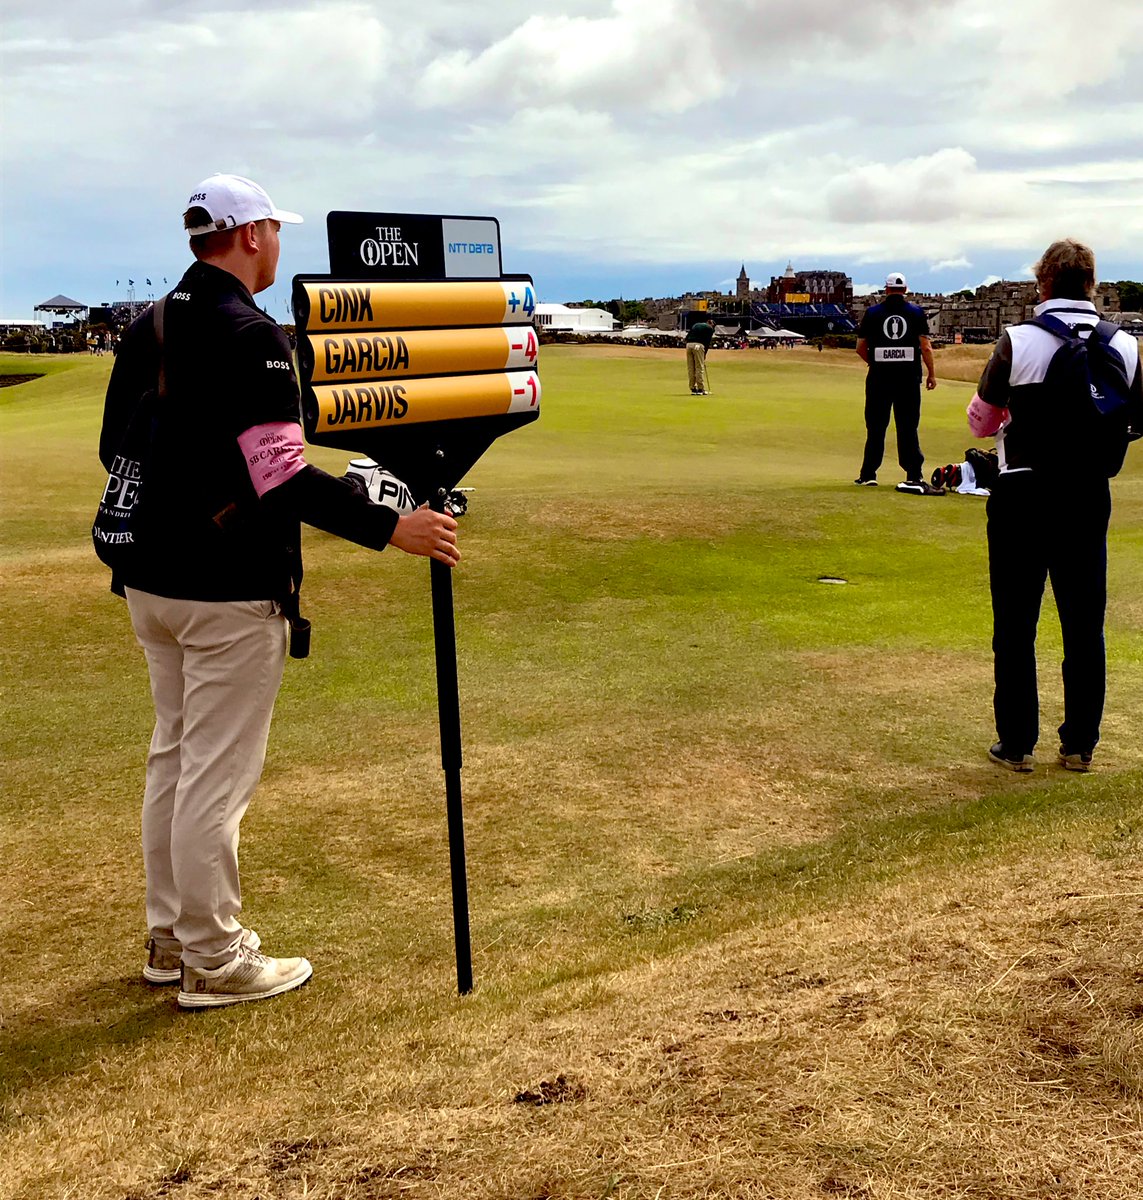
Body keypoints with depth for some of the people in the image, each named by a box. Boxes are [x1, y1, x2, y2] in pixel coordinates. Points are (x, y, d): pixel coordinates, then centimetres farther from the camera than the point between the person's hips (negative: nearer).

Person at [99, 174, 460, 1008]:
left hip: (151, 579, 9)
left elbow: (115, 447, 17)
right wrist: (388, 526, -23)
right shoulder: (249, 334, -16)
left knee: (174, 757, 18)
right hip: (228, 592, -9)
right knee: (219, 773, 0)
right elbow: (280, 475, -23)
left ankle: (171, 939, 29)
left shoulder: (146, 329, 11)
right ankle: (214, 961, 11)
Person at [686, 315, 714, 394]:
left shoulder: (695, 325, 26)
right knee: (700, 367, -1)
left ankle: (693, 388, 10)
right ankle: (700, 389, -1)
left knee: (690, 368, 7)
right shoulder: (709, 328, 10)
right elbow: (708, 342, 2)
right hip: (698, 345, -5)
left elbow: (687, 337, 18)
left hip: (689, 345, 5)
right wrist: (704, 354, 10)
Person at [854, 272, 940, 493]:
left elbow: (861, 348, 6)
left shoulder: (872, 313, 3)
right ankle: (914, 477, -3)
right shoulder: (916, 312, 2)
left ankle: (868, 474, 12)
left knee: (876, 426, 8)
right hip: (908, 377, 0)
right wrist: (931, 373, 4)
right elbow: (925, 345, -4)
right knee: (908, 428, 1)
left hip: (879, 377, 0)